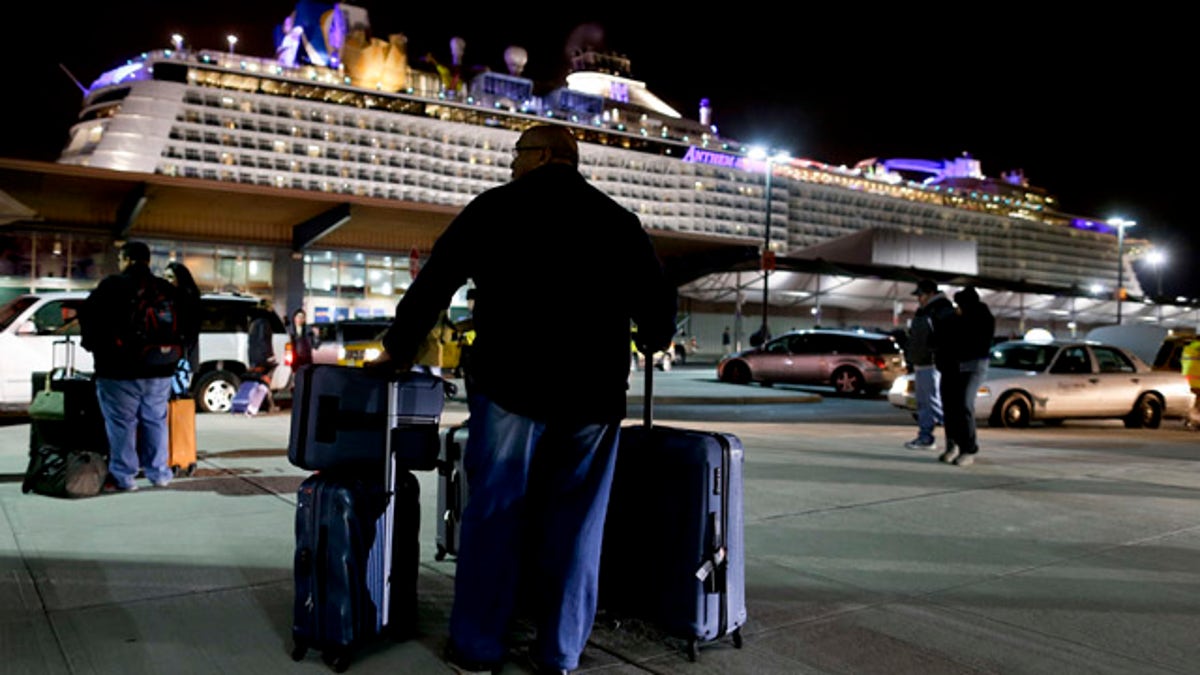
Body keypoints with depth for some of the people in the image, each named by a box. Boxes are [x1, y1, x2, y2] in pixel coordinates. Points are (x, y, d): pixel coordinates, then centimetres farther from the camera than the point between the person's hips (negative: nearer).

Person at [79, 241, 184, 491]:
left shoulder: (112, 286, -6)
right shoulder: (166, 289, 8)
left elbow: (88, 315, -4)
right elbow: (184, 323, 14)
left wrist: (93, 344, 10)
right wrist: (174, 353, 19)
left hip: (119, 370, -5)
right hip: (160, 369, 5)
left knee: (121, 422, 0)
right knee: (156, 420, 11)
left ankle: (123, 477, 2)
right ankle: (159, 473, 15)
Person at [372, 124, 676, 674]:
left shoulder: (496, 208, 5)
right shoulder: (618, 219, 11)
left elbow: (434, 282, 5)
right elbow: (659, 303, 14)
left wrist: (397, 349, 16)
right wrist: (651, 341, 36)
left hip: (511, 383, -2)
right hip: (594, 392, 3)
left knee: (493, 513, 8)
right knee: (576, 521, 10)